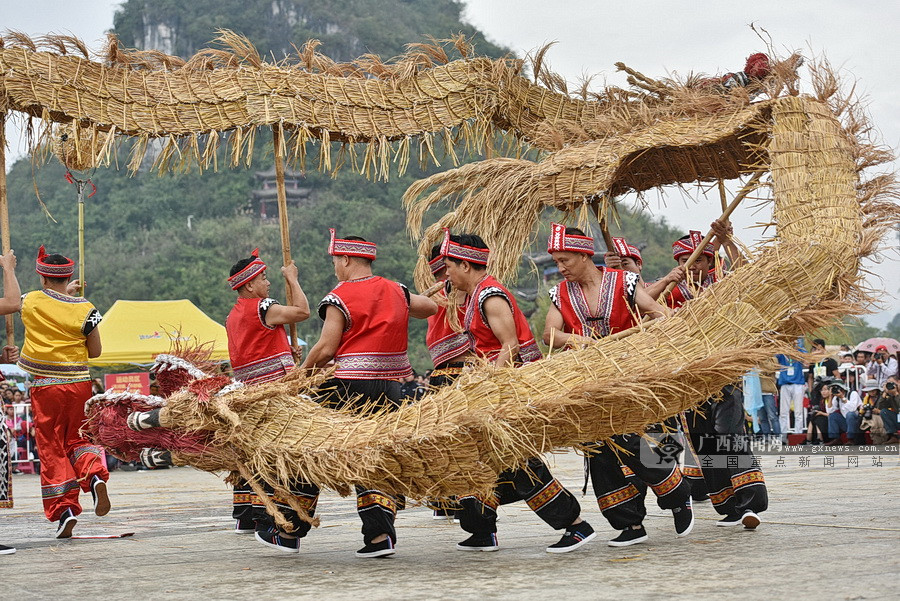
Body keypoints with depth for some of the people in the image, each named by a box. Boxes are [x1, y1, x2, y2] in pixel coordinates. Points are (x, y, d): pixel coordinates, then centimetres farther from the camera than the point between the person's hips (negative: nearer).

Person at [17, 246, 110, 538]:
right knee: (78, 439, 17)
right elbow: (95, 351, 1)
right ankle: (95, 473, -14)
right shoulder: (85, 309, -5)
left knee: (51, 448, 6)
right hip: (78, 383, 1)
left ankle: (64, 509, -1)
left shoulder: (31, 301, -3)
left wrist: (64, 293, 20)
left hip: (45, 386, -1)